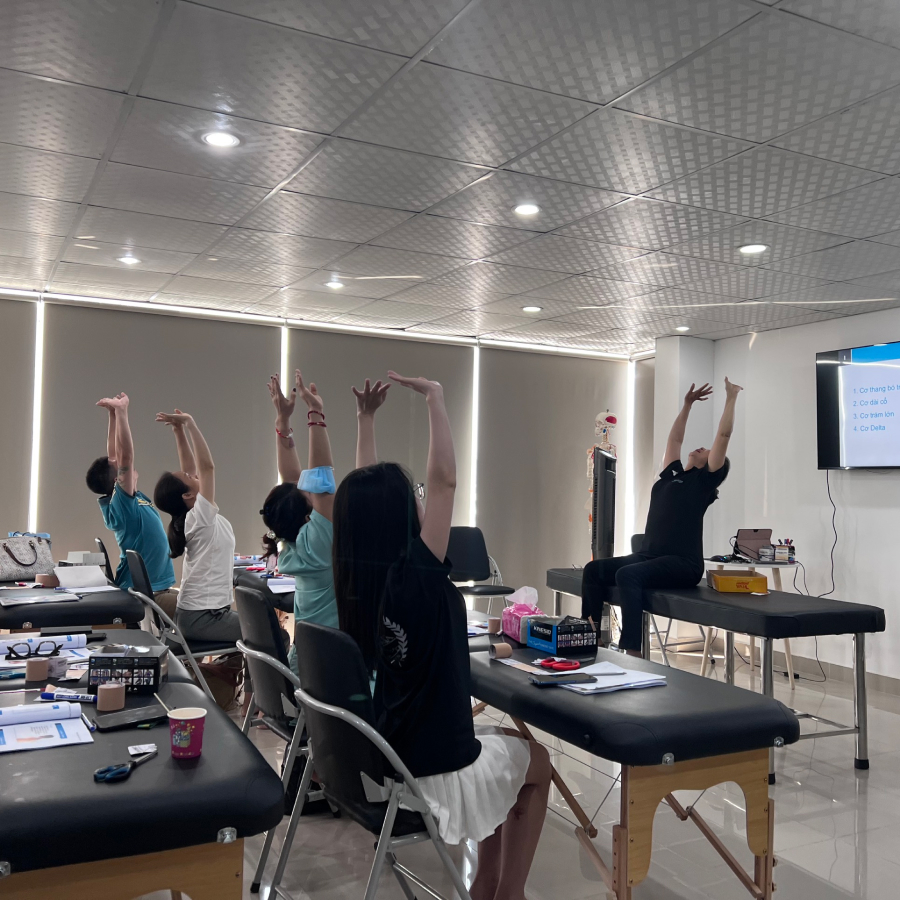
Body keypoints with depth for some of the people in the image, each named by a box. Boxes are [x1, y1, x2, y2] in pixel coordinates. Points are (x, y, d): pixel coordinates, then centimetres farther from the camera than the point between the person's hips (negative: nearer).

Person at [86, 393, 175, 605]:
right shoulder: (119, 502, -18)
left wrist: (113, 414, 2)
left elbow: (115, 457, 8)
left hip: (154, 588, 10)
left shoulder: (129, 499, 6)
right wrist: (120, 411, -26)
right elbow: (126, 456, -27)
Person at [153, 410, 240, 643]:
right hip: (202, 618, -9)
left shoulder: (191, 516, 6)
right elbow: (207, 466, -24)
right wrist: (189, 424, -23)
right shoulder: (199, 518, -18)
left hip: (201, 612, 9)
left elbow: (192, 469, 7)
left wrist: (180, 432, 4)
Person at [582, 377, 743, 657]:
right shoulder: (672, 474, 21)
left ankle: (632, 651, -35)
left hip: (683, 563, -8)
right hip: (650, 555, 8)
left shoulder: (705, 481, 2)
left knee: (628, 574, -33)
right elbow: (674, 439, 31)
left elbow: (724, 436, -2)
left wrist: (731, 397, 4)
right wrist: (687, 404, 36)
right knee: (595, 569, -7)